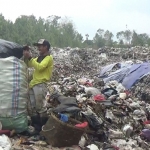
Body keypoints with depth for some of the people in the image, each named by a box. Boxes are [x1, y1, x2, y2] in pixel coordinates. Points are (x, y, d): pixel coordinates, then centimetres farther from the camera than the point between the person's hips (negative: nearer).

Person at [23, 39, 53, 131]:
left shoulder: (48, 58, -6)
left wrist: (30, 57, -17)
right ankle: (36, 126, 18)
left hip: (40, 84, -9)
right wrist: (26, 57, 5)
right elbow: (29, 65, 22)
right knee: (31, 107, 10)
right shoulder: (39, 57, 21)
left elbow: (39, 67, -19)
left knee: (40, 107, -7)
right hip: (34, 84, 9)